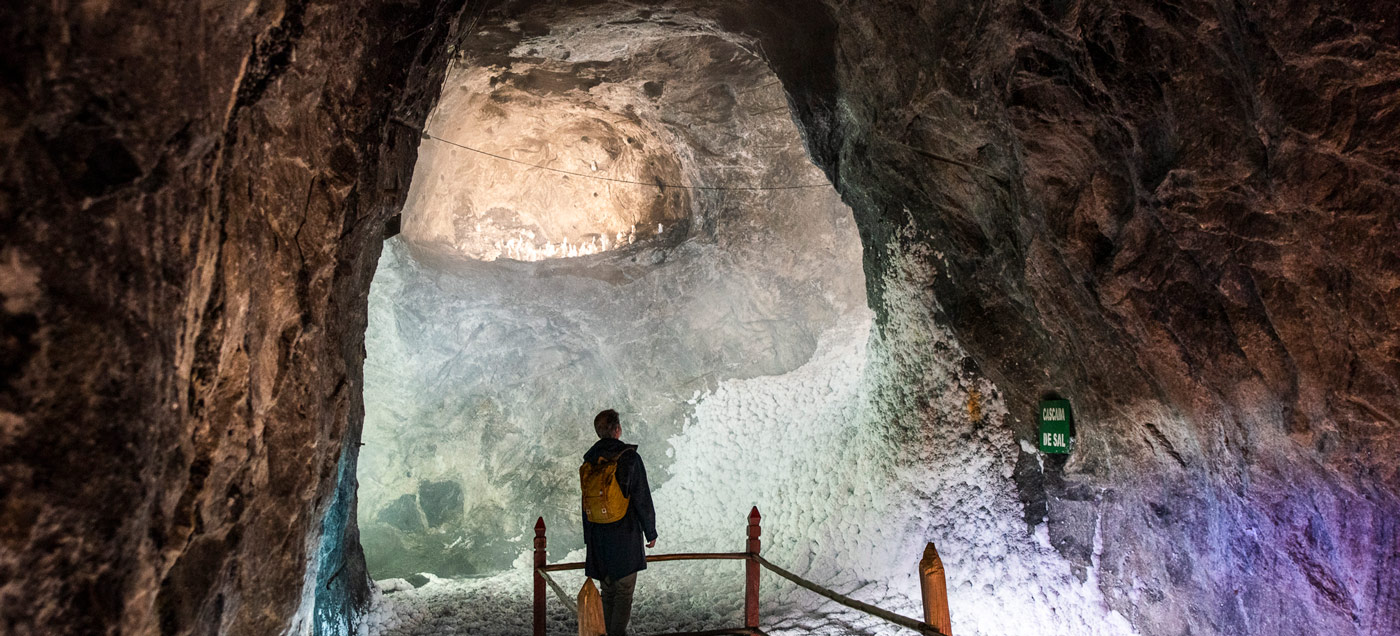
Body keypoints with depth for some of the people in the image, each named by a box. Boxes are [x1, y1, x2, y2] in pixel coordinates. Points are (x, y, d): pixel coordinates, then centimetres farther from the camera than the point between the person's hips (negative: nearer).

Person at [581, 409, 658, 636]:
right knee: (624, 591, 1)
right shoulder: (629, 457, -12)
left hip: (598, 535, 6)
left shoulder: (590, 460, 5)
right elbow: (642, 499, -11)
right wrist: (650, 532, -1)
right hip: (625, 535, -5)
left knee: (608, 591, 14)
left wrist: (589, 538, 17)